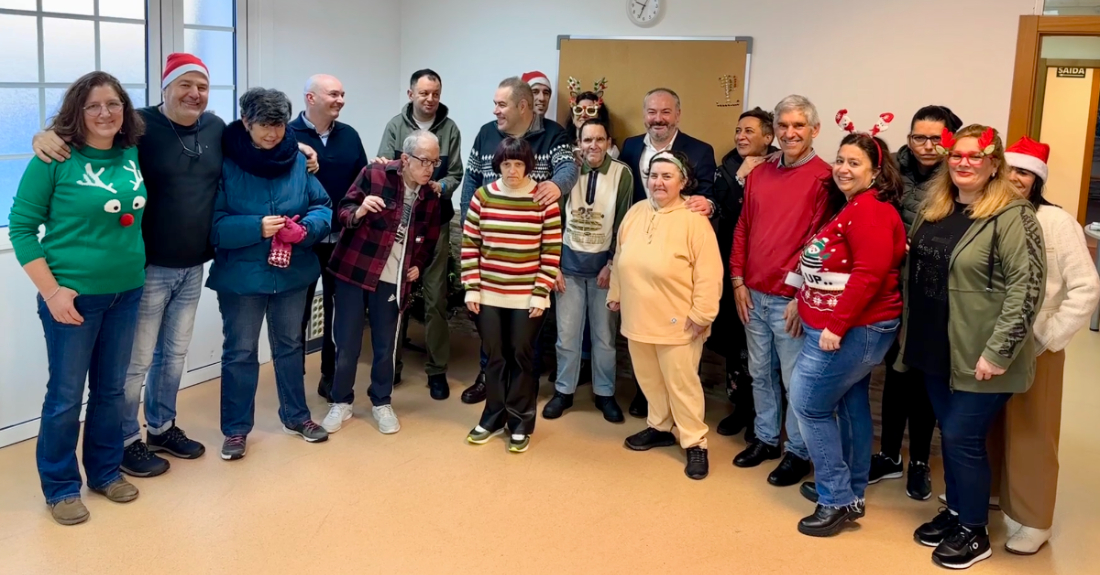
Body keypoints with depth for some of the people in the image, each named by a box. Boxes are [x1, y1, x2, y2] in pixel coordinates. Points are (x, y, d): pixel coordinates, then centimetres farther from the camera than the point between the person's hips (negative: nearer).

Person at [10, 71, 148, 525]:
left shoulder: (133, 154, 3)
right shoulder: (56, 158, -11)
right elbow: (21, 226, -9)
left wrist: (134, 269, 9)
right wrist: (50, 290, -15)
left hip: (127, 292, 5)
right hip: (73, 295, -5)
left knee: (111, 389, 16)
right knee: (65, 395, 5)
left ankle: (105, 471, 32)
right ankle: (60, 487, 22)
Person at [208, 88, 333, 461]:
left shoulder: (298, 160, -1)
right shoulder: (226, 163, -13)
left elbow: (322, 207, 0)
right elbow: (213, 224, -16)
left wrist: (306, 228, -21)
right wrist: (257, 227, -28)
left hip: (292, 273, 4)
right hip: (241, 275, -4)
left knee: (289, 345, 19)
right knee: (240, 352, 7)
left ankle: (296, 416, 35)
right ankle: (236, 429, 21)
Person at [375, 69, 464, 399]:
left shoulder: (449, 129, 0)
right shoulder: (395, 126, 1)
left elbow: (455, 174, 0)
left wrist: (441, 187, -21)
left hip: (436, 224, 0)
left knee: (436, 298, 4)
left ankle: (437, 370, 14)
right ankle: (391, 365, 22)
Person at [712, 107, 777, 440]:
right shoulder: (730, 166, 8)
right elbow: (723, 208, -4)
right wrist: (740, 177, -11)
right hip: (730, 265, 5)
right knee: (731, 337, 10)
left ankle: (759, 413, 17)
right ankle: (740, 405, 25)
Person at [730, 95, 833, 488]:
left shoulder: (823, 179, -10)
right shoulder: (759, 174, 10)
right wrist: (738, 280, 6)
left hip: (791, 300, -6)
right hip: (753, 295, 6)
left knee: (796, 380, 4)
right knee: (761, 373, 17)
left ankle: (798, 452, 19)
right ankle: (765, 439, 32)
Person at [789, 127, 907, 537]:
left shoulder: (870, 210, -18)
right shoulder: (851, 207, 15)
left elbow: (869, 274, -26)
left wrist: (836, 326, -25)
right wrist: (806, 307, 15)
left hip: (852, 330, -10)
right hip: (845, 328, 10)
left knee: (809, 405, -4)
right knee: (851, 406, 15)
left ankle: (837, 501, 4)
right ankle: (850, 492, 25)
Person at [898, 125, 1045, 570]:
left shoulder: (1012, 216, -14)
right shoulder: (933, 209, 9)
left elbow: (1026, 288, -20)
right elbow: (914, 273, 20)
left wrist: (997, 352, -22)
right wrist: (909, 336, 15)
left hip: (977, 357, -6)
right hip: (936, 350, 7)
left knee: (963, 438, 0)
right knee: (949, 434, 16)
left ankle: (974, 532, 18)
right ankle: (955, 512, 33)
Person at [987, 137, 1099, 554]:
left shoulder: (1057, 222, -11)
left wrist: (1049, 337, -13)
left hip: (1034, 348, -3)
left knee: (1030, 435, 7)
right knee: (986, 429, 15)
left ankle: (1031, 521, 21)